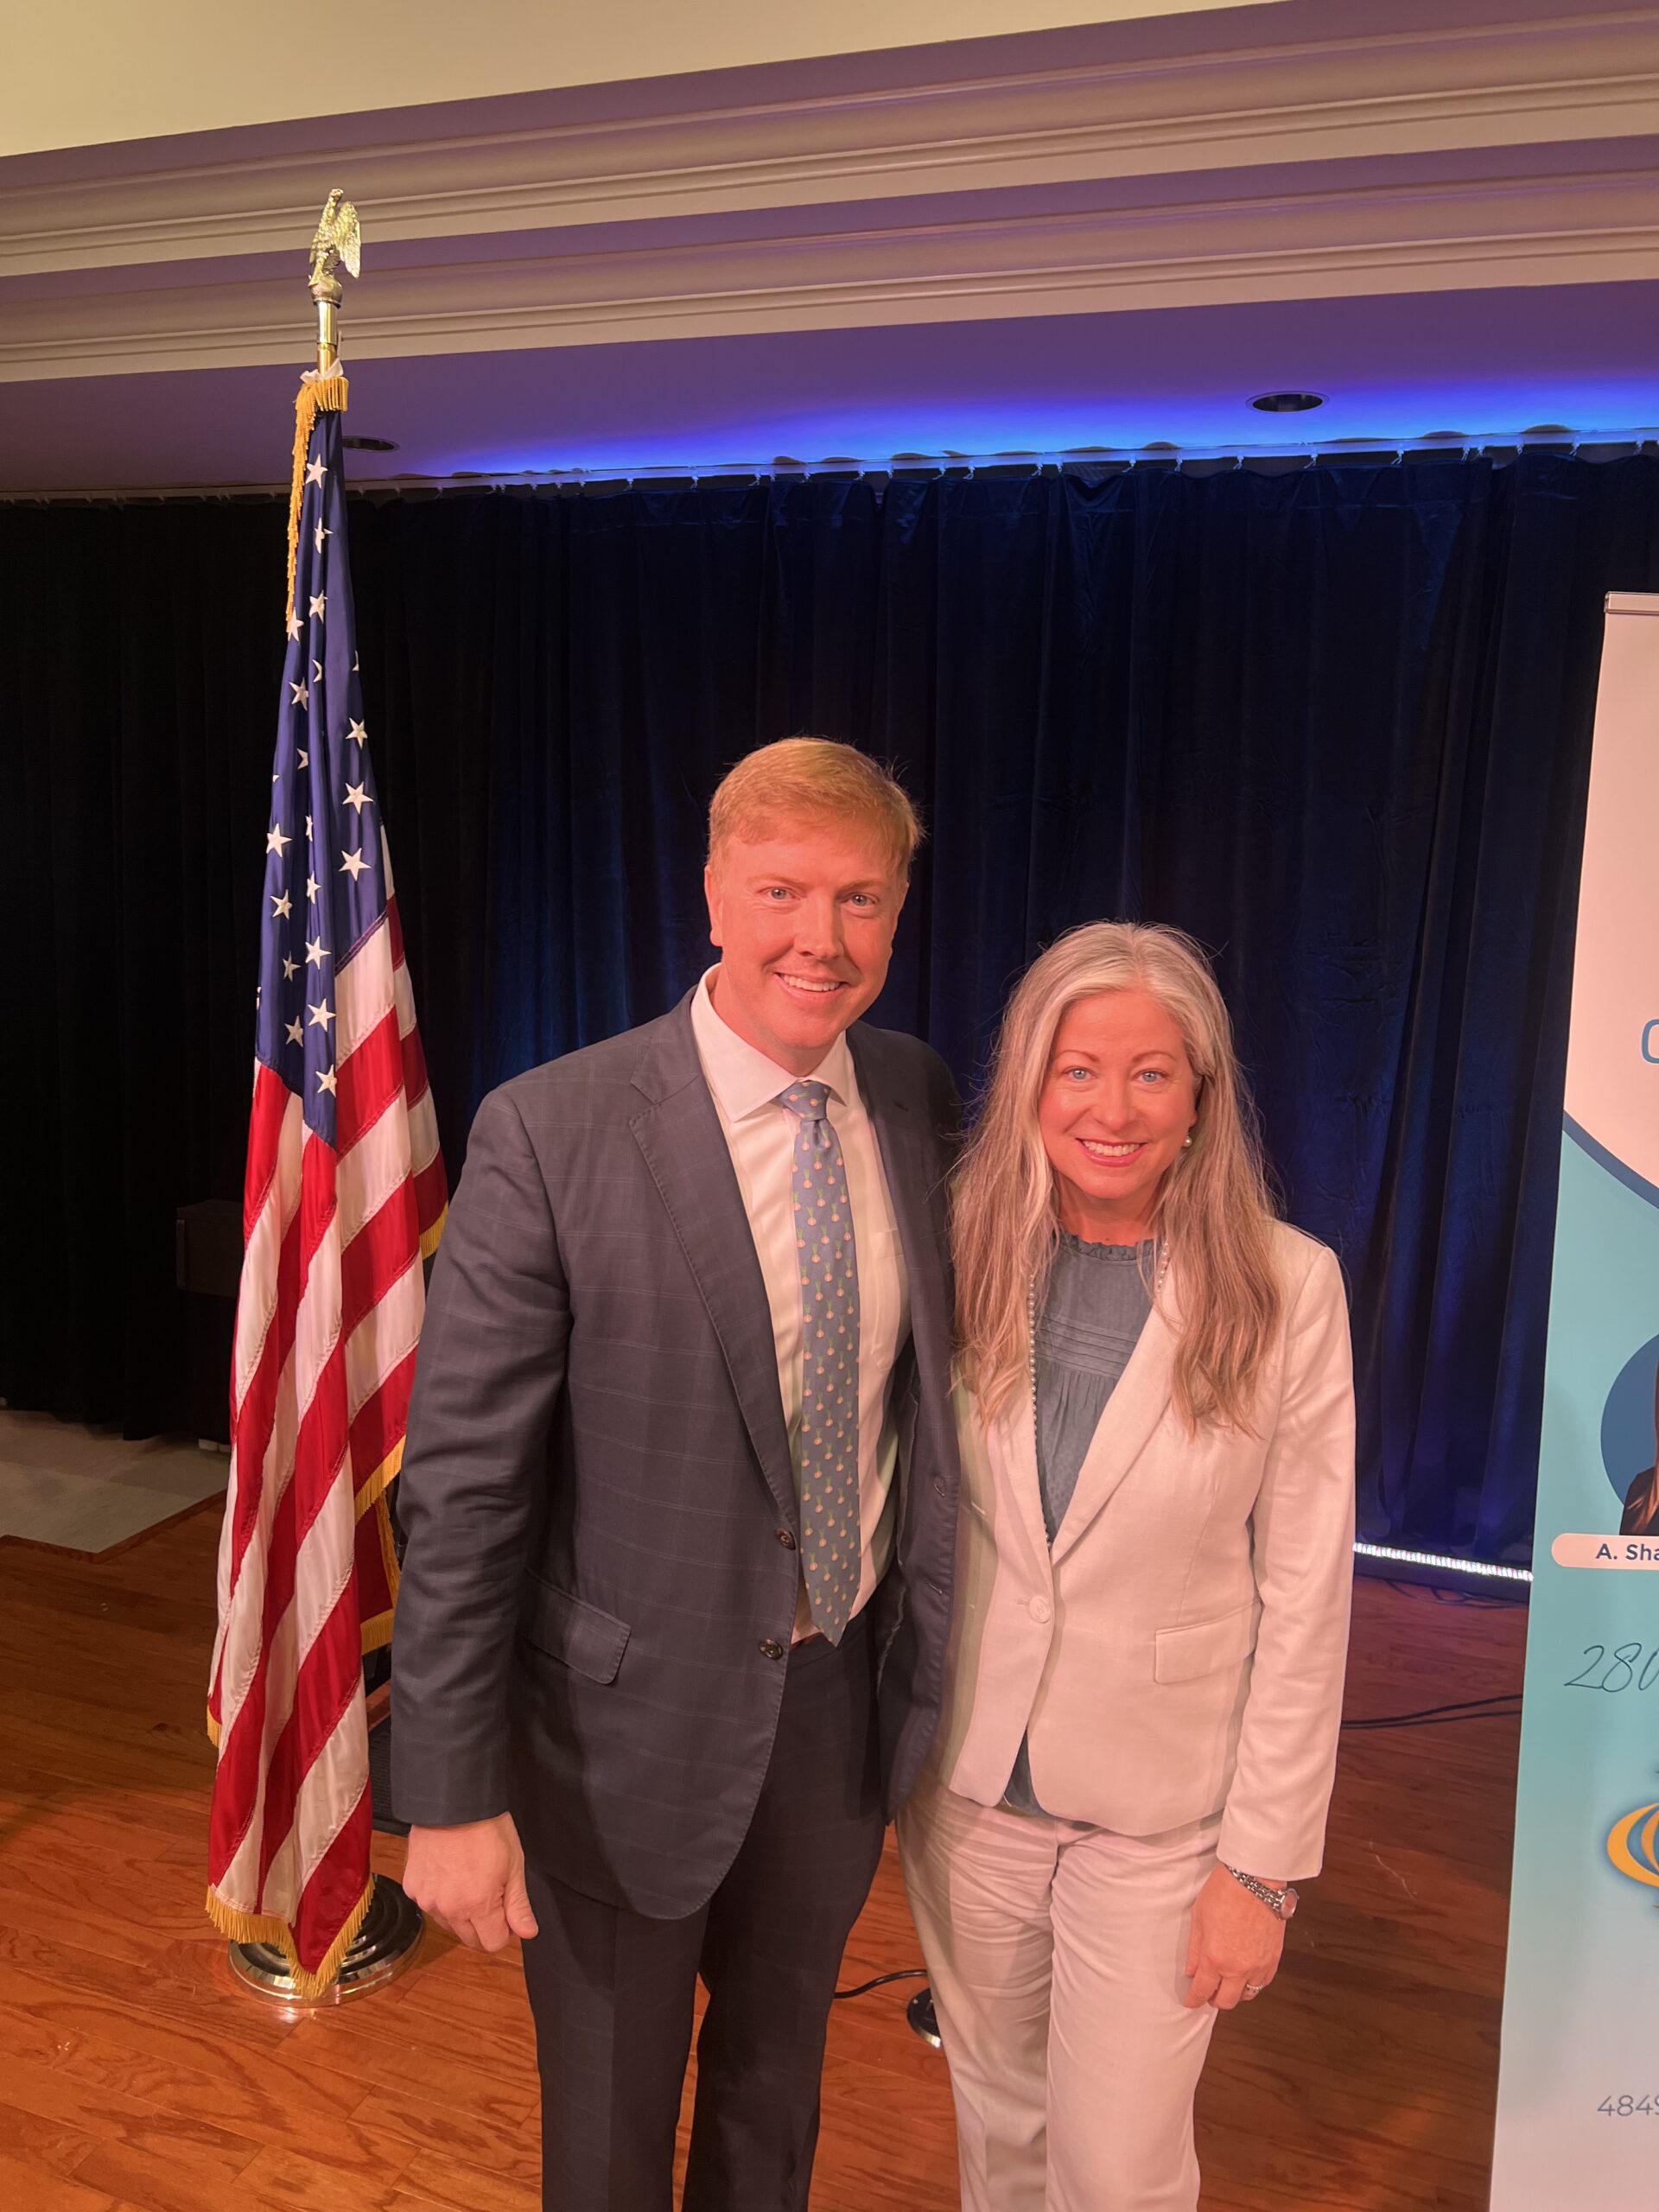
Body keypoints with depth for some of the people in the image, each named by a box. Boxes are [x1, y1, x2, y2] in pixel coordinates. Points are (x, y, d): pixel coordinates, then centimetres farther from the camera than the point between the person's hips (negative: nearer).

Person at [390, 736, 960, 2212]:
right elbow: (463, 1485, -17)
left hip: (848, 1701, 4)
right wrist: (452, 1795, -15)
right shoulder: (554, 1133, -21)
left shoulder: (925, 1106, -6)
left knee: (776, 2090, 29)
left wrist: (934, 1649, 4)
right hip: (633, 1718, -3)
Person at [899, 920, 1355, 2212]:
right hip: (969, 1781, 3)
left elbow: (1303, 1597, -10)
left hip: (1160, 1809, -2)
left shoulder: (1287, 1289, -14)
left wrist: (1265, 1862, -8)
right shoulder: (964, 1256, -7)